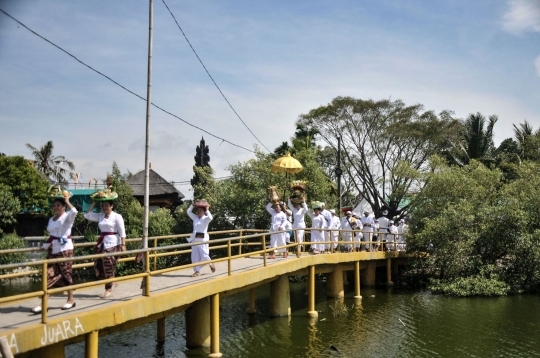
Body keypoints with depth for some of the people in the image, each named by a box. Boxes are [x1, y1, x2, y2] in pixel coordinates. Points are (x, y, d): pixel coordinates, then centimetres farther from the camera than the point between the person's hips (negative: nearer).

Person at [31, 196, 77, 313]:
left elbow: (74, 211, -30)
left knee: (66, 274, 0)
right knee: (48, 276, 1)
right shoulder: (51, 219, 15)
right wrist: (45, 246, 12)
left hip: (65, 249, -7)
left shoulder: (67, 217, -6)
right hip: (52, 250, 7)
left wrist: (67, 201, -17)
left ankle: (71, 300, 15)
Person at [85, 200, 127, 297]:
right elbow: (87, 215, 9)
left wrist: (123, 245, -15)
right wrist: (93, 204, 7)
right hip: (102, 243, 6)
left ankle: (109, 289, 9)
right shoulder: (100, 216, 12)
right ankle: (112, 283, 19)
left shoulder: (117, 216, -4)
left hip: (112, 244, -6)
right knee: (98, 265, 1)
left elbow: (122, 232, -8)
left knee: (108, 266, -5)